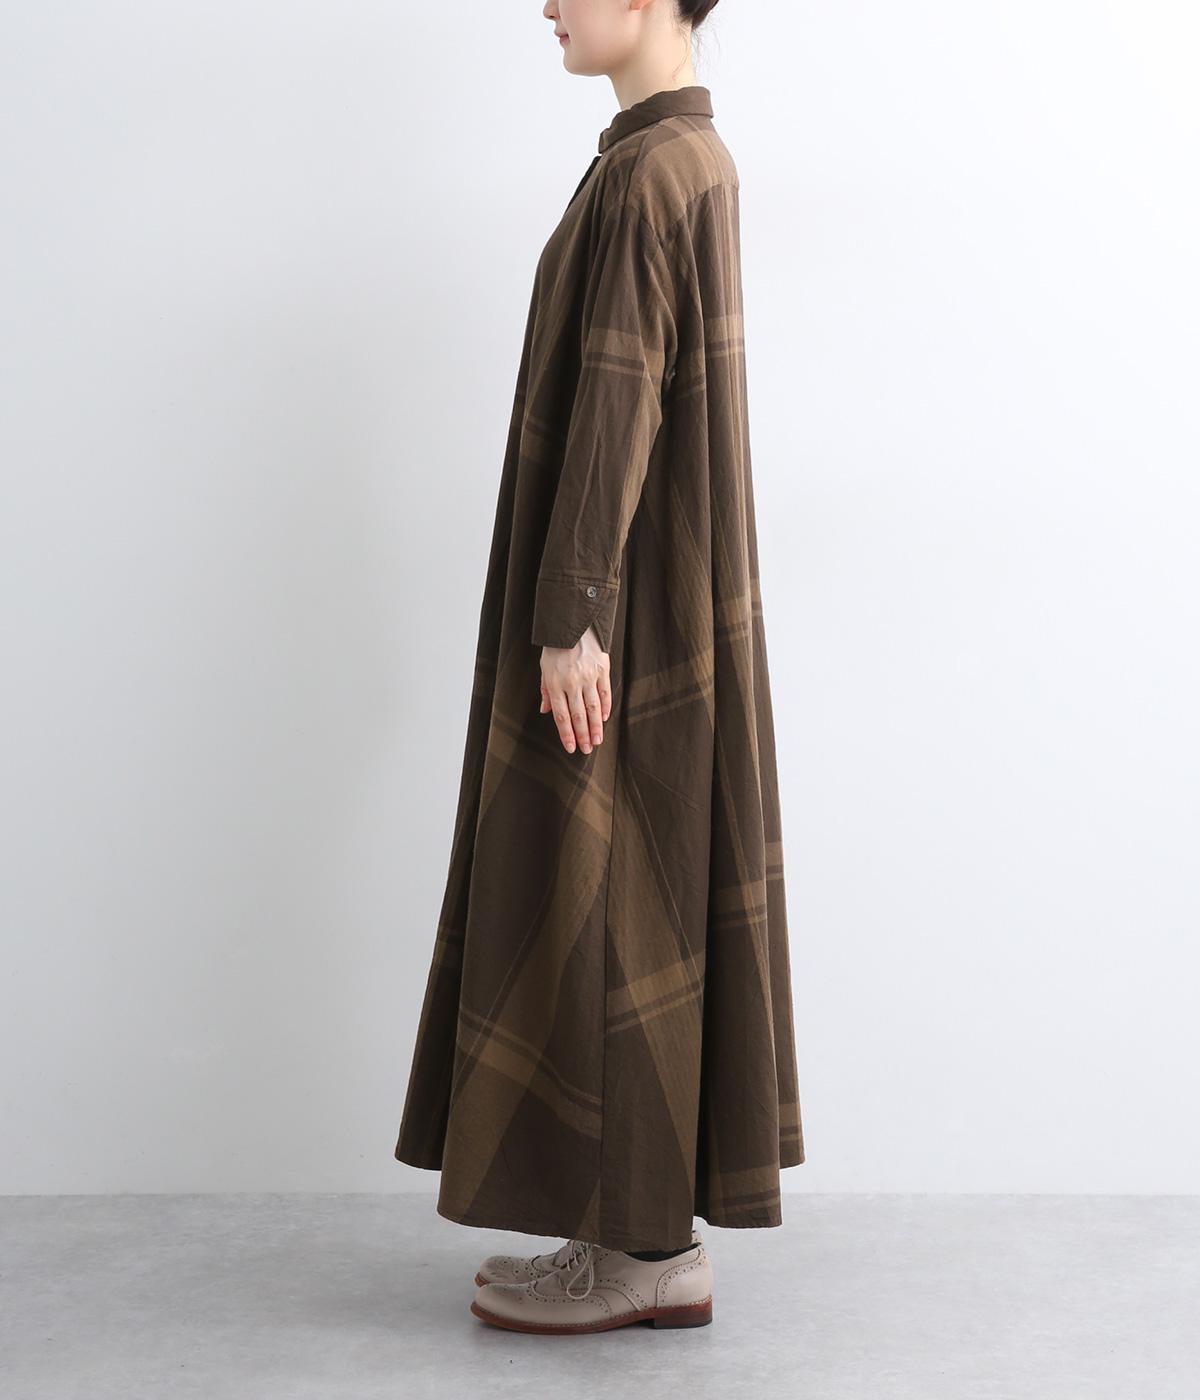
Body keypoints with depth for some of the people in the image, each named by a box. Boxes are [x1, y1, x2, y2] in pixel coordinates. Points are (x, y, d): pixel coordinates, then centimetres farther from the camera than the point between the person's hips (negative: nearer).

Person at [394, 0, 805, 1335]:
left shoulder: (646, 172, -15)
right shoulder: (689, 156, 16)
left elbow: (618, 400, -21)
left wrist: (571, 619, -22)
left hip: (625, 596, -10)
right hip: (662, 590, 10)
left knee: (603, 905, -3)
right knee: (641, 901, 11)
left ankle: (644, 1249, 8)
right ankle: (651, 1230, 20)